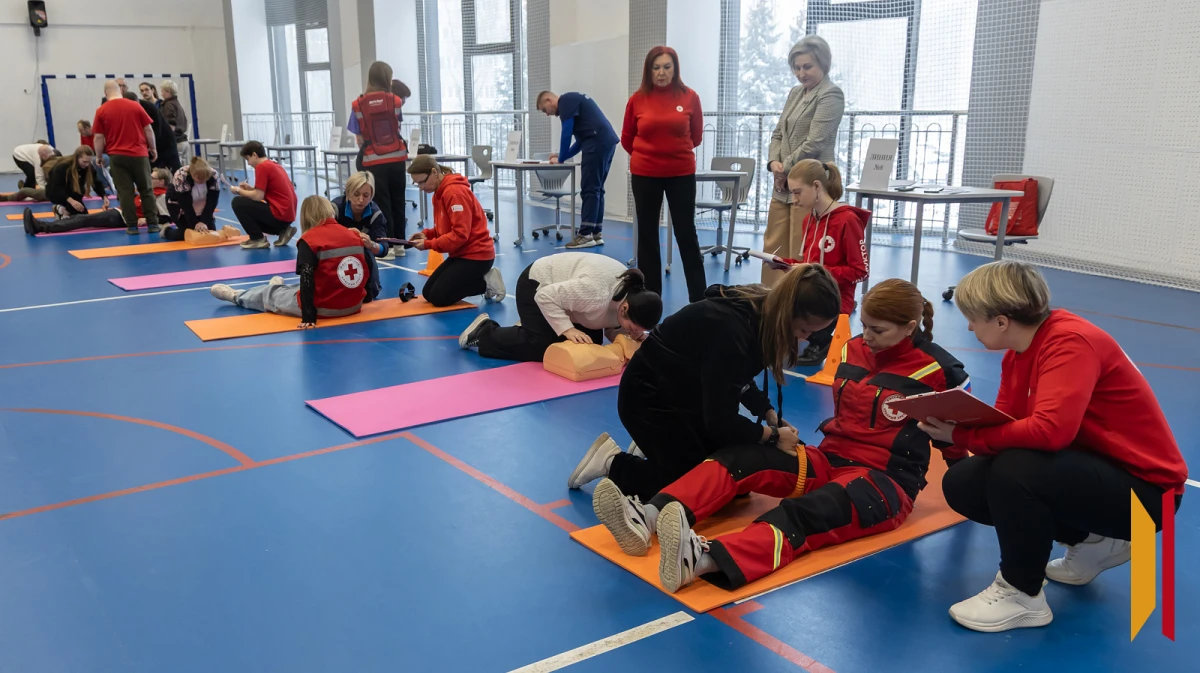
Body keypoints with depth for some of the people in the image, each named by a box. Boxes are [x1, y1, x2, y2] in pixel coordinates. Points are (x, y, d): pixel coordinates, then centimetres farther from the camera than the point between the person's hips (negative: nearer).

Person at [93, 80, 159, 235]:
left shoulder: (101, 111, 0)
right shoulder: (135, 106, 1)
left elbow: (98, 137, -1)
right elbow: (149, 130, 3)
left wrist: (99, 156, 11)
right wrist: (152, 148, 15)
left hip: (117, 156, 0)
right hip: (139, 154, 1)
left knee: (125, 192, 4)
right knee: (146, 190, 9)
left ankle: (132, 226, 3)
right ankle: (152, 224, 6)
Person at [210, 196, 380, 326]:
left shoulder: (309, 240, -11)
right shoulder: (354, 234, 2)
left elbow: (307, 280, -17)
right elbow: (369, 267, 5)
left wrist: (308, 316, -18)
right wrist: (366, 296, 20)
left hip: (324, 308, -5)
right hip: (353, 305, 5)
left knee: (270, 295, 23)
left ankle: (236, 296, 47)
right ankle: (279, 290, 64)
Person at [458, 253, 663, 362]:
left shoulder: (634, 295, -17)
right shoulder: (595, 293, -42)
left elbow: (612, 327, -3)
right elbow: (545, 297, -33)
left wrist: (630, 336, -23)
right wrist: (567, 329, -37)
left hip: (562, 288, 8)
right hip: (537, 286, -8)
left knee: (591, 343, 3)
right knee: (543, 348, -17)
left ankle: (529, 328, 21)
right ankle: (484, 333, 5)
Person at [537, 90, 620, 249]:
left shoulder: (566, 100, -2)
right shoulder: (572, 100, 28)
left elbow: (566, 133, -7)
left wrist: (560, 159, 5)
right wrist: (563, 155, 25)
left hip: (597, 143, -10)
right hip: (607, 142, 10)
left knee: (589, 190, -7)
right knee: (596, 189, 11)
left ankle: (586, 235, -6)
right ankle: (596, 234, 13)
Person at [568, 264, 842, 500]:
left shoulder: (761, 311, -9)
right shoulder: (730, 329, -36)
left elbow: (738, 380, 9)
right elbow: (721, 421, -29)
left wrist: (769, 413, -3)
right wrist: (773, 434, -15)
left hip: (688, 392, 9)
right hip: (650, 396, -9)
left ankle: (653, 449, 21)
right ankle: (613, 464, 8)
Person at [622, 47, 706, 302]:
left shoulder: (690, 98, -5)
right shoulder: (637, 100, -4)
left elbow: (696, 135, 10)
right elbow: (627, 138, 10)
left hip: (681, 174, -1)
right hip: (644, 175, 1)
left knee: (686, 234, 5)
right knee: (647, 235, 8)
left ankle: (699, 298, 12)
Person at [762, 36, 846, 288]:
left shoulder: (831, 95, -9)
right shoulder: (795, 93, 15)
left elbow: (814, 142, -16)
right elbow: (778, 133, 15)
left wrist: (785, 168, -10)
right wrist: (774, 163, -4)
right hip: (784, 183, 8)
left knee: (801, 254, -2)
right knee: (774, 247, 13)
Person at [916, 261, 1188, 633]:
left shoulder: (1071, 341, -25)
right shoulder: (1018, 352, 3)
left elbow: (1050, 430, -38)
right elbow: (1003, 424, 1)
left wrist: (962, 435, -28)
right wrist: (953, 427, -18)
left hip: (1142, 488, -9)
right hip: (1085, 467, 9)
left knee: (1015, 469, -35)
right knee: (962, 484, -3)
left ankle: (1022, 594, -11)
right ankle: (1091, 543, 14)